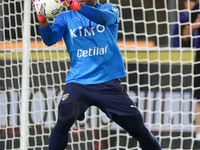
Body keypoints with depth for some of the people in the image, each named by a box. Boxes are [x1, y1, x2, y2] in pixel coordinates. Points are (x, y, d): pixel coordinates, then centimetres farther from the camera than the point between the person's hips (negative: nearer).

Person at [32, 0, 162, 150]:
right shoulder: (65, 18, 8)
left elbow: (103, 18, -19)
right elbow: (50, 39, -8)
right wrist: (43, 21, -29)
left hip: (109, 85, 0)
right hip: (78, 84, 0)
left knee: (140, 130, -1)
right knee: (64, 122, -26)